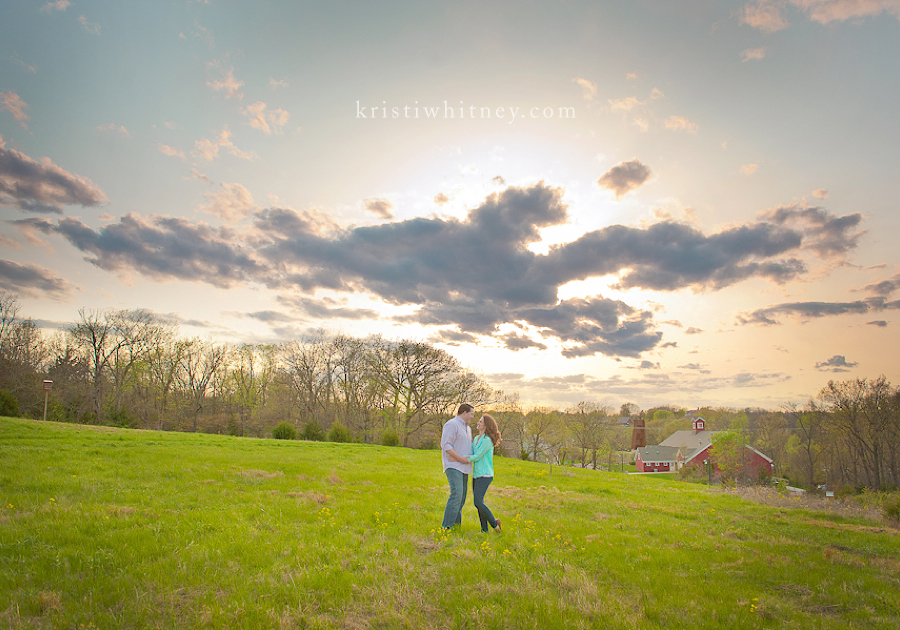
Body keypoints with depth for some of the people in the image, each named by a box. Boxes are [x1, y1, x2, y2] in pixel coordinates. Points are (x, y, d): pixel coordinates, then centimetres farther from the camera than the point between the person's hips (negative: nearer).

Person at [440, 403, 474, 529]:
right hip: (453, 466, -9)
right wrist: (461, 459, -18)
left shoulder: (467, 428, 21)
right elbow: (445, 445, -17)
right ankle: (446, 527, -14)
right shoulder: (452, 424, -8)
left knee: (461, 498, 7)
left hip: (464, 467, 9)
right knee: (456, 495, -17)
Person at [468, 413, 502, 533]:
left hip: (485, 475, -8)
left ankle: (494, 522, 6)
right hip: (476, 474, 8)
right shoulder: (477, 438, 12)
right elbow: (471, 454, 20)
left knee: (478, 502, -14)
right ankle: (484, 529, 16)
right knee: (479, 502, 8)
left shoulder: (487, 440, -15)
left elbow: (477, 456, -16)